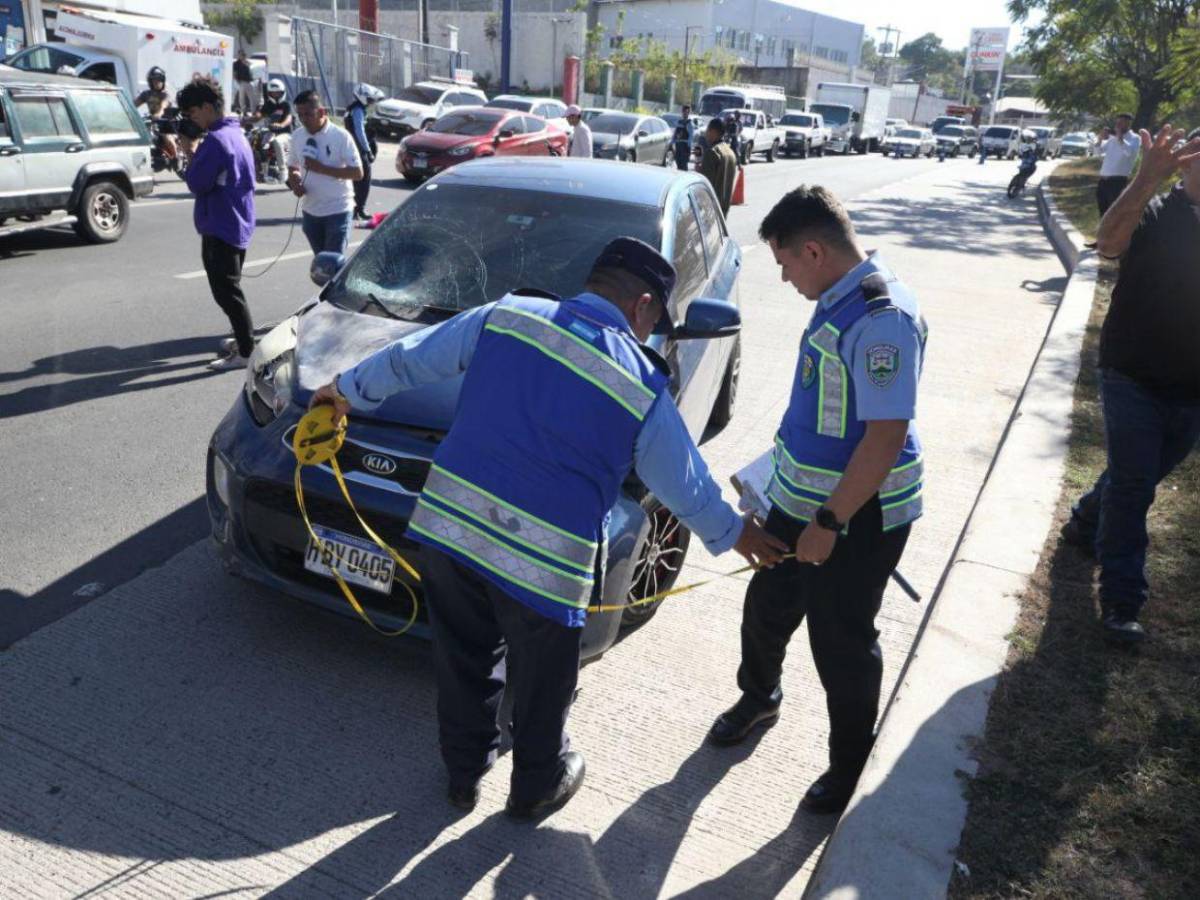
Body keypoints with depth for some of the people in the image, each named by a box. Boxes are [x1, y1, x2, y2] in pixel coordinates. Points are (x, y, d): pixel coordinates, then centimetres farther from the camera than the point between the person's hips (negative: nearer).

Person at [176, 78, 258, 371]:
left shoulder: (216, 140, -19)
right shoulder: (236, 134, 12)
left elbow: (197, 182, -19)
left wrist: (190, 153, -5)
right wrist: (195, 153, 7)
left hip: (220, 228, -10)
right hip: (238, 225, 10)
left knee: (226, 292, -3)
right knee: (230, 288, 19)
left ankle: (246, 351, 1)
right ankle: (244, 340, 28)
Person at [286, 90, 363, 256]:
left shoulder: (341, 136, -13)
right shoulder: (297, 136, 4)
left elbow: (357, 173, -15)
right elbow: (292, 168, 17)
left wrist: (322, 168, -22)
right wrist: (294, 183, -6)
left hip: (338, 211, -6)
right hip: (311, 211, 6)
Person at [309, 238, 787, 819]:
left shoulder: (506, 315, 3)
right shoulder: (644, 387, -4)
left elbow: (409, 358, 13)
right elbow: (686, 487, 7)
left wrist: (348, 389, 31)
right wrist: (734, 534, 26)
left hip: (446, 528, 4)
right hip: (543, 563, -3)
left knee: (464, 662, 23)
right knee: (541, 684, 20)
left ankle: (463, 772, 45)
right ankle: (536, 787, 43)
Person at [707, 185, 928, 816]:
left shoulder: (882, 319, -25)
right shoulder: (838, 299, 4)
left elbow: (886, 436, -27)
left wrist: (830, 522, -23)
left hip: (857, 517, -9)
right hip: (800, 499, 9)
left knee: (842, 645, 9)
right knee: (767, 607, 22)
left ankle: (849, 765, 34)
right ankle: (758, 698, 50)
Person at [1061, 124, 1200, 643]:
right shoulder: (1155, 212, -9)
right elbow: (1108, 243, -30)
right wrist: (1147, 178, -40)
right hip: (1134, 379, -5)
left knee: (1137, 477, 21)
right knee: (1133, 486, -3)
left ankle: (1085, 524, 47)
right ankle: (1121, 601, 5)